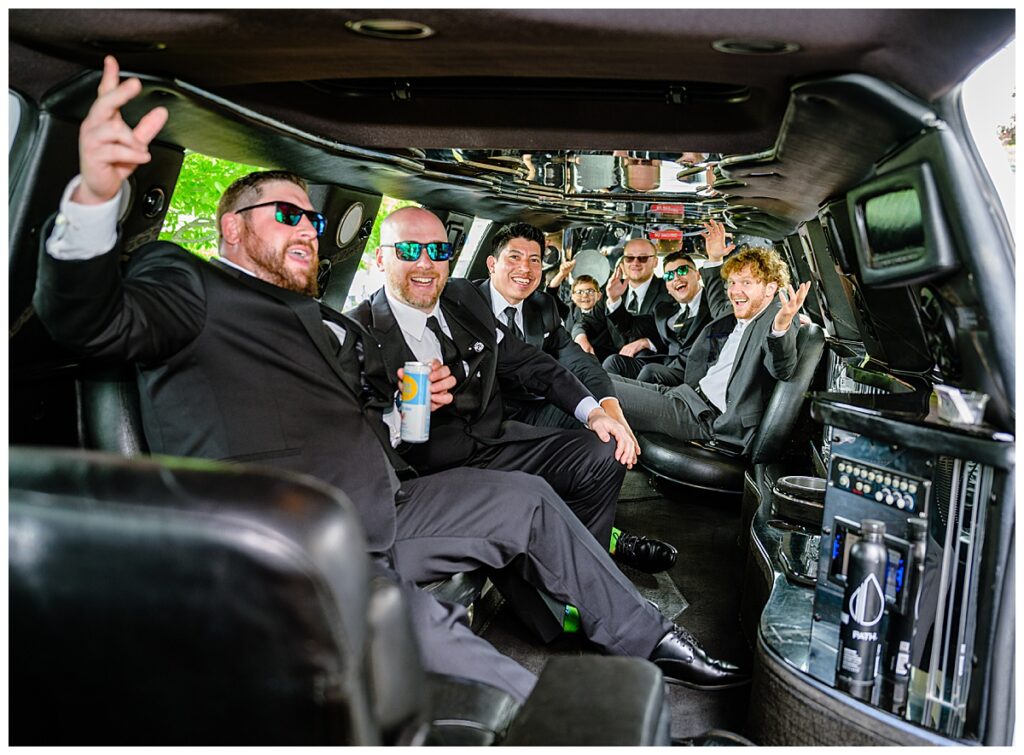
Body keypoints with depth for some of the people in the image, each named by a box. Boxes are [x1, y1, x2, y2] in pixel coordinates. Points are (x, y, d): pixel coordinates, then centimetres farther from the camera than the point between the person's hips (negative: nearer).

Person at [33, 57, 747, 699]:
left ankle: (649, 637, 22)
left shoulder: (326, 320, 23)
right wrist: (96, 196, -39)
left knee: (526, 497, 9)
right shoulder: (189, 283, -1)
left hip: (381, 512, 8)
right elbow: (92, 318, -21)